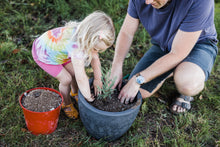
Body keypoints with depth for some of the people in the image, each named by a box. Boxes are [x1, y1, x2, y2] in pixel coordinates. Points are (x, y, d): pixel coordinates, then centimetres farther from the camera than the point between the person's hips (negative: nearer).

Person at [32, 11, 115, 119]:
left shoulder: (88, 33, -22)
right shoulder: (76, 46, -47)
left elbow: (95, 59, -9)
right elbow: (81, 78, -41)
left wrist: (97, 80, -7)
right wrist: (89, 98, -28)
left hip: (55, 47, 7)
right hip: (43, 53, -7)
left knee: (75, 72, 8)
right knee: (66, 79, -6)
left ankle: (75, 93, 39)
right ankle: (66, 104, 22)